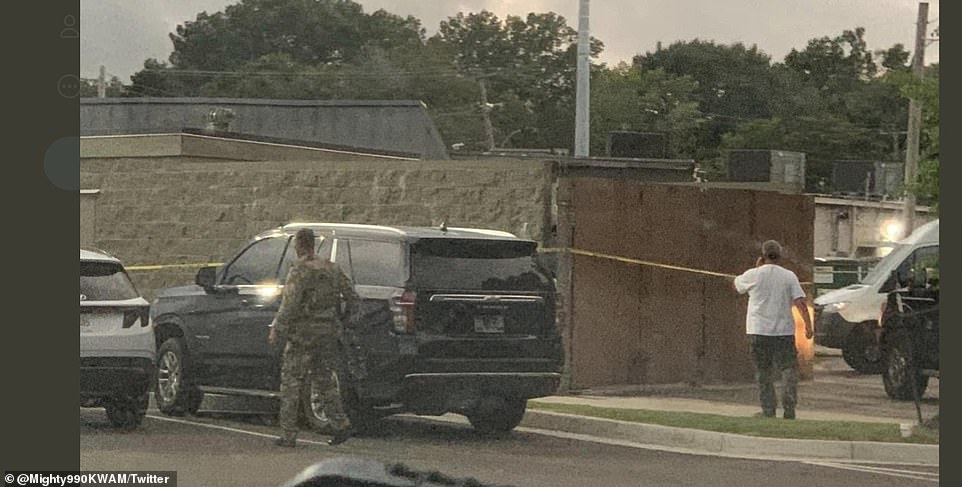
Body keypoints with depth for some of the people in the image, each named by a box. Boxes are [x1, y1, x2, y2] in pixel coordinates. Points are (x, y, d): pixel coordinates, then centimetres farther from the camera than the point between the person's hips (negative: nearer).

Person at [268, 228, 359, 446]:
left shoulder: (300, 271, -13)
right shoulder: (330, 269, 8)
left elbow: (290, 305, -21)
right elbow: (351, 297, 11)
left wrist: (276, 329, -13)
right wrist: (339, 321, 21)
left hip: (304, 333, -6)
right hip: (329, 334, 6)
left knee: (291, 382, 4)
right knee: (323, 380, 15)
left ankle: (289, 434, 4)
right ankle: (341, 424, -1)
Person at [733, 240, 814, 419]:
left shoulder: (753, 275, -1)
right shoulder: (789, 276, 1)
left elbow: (737, 284, 19)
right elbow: (800, 302, -7)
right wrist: (808, 325, -8)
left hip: (759, 332, 0)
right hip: (784, 331, 0)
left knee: (764, 375, 8)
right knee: (789, 370, 2)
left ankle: (768, 413, 6)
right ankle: (789, 409, -13)